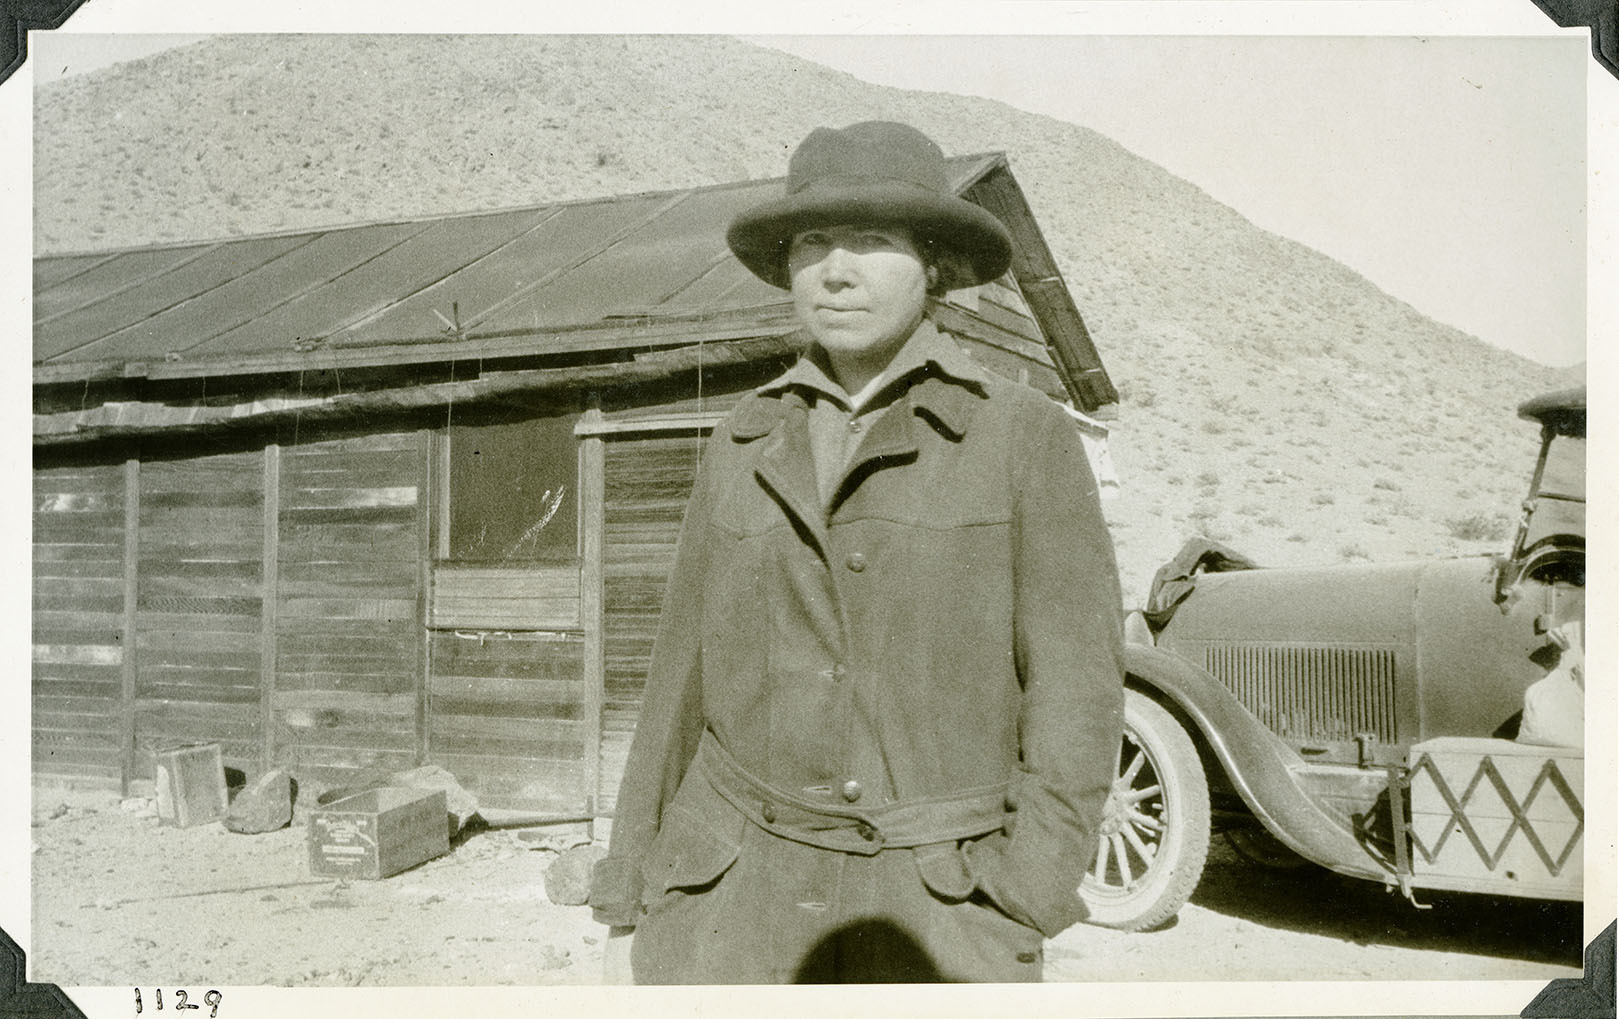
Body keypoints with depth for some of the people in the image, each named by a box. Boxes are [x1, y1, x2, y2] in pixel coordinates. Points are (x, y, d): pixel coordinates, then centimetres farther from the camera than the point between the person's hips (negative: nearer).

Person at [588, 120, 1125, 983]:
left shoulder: (1025, 436, -3)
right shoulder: (747, 444, 7)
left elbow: (1074, 685, -5)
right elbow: (688, 668, 9)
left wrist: (1025, 904, -13)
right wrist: (629, 880, 9)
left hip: (936, 907, -2)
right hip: (739, 889, 3)